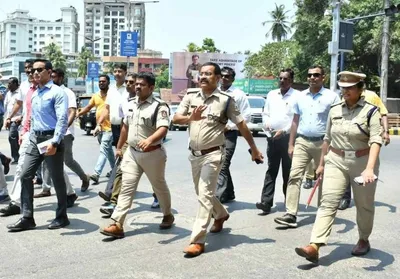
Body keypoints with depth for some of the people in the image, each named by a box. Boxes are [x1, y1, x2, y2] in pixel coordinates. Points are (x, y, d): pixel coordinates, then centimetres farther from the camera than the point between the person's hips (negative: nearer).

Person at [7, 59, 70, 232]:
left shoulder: (57, 92, -9)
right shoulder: (34, 94, 15)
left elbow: (62, 119, -18)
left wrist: (54, 142, -25)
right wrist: (30, 136, 16)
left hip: (51, 139, -7)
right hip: (35, 139, 8)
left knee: (57, 179, 3)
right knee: (25, 176, 2)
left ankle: (61, 217, 17)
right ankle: (27, 218, 10)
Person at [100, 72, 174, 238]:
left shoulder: (159, 106, -15)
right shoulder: (131, 104, 8)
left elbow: (163, 129, -29)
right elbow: (125, 127, 19)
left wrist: (150, 140, -47)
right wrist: (119, 147, 22)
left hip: (152, 154, -5)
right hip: (132, 152, 5)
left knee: (159, 187, 13)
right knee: (126, 188, -1)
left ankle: (168, 215, 36)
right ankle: (117, 225, -2)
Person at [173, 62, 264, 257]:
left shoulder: (226, 100, -6)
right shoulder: (190, 97, 3)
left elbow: (241, 125, 0)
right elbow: (175, 118, -6)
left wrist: (254, 149, 6)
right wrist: (191, 117, -27)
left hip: (213, 154, -5)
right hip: (194, 154, 6)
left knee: (205, 195, -8)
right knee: (202, 193, 20)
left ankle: (198, 240, -4)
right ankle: (221, 215, 47)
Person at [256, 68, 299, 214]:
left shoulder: (297, 96, -3)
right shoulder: (271, 94, 15)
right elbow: (265, 113, 19)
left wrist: (284, 131, -16)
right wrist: (266, 123, -2)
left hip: (288, 137, -4)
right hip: (272, 137, 4)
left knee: (288, 172, 5)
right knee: (271, 171, 2)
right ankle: (266, 202, 0)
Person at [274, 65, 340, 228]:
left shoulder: (331, 97, -2)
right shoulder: (300, 96, 10)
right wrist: (291, 144, 10)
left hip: (323, 143, -3)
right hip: (302, 142, 3)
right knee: (294, 176, -8)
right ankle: (291, 215, -9)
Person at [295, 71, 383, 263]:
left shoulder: (370, 111, -8)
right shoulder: (334, 110, 5)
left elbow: (376, 140, -18)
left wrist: (369, 168, -31)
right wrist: (322, 163, 17)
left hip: (362, 162, -3)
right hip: (336, 161, 3)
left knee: (364, 205, 13)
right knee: (328, 203, -9)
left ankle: (364, 240, 37)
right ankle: (314, 247, -17)